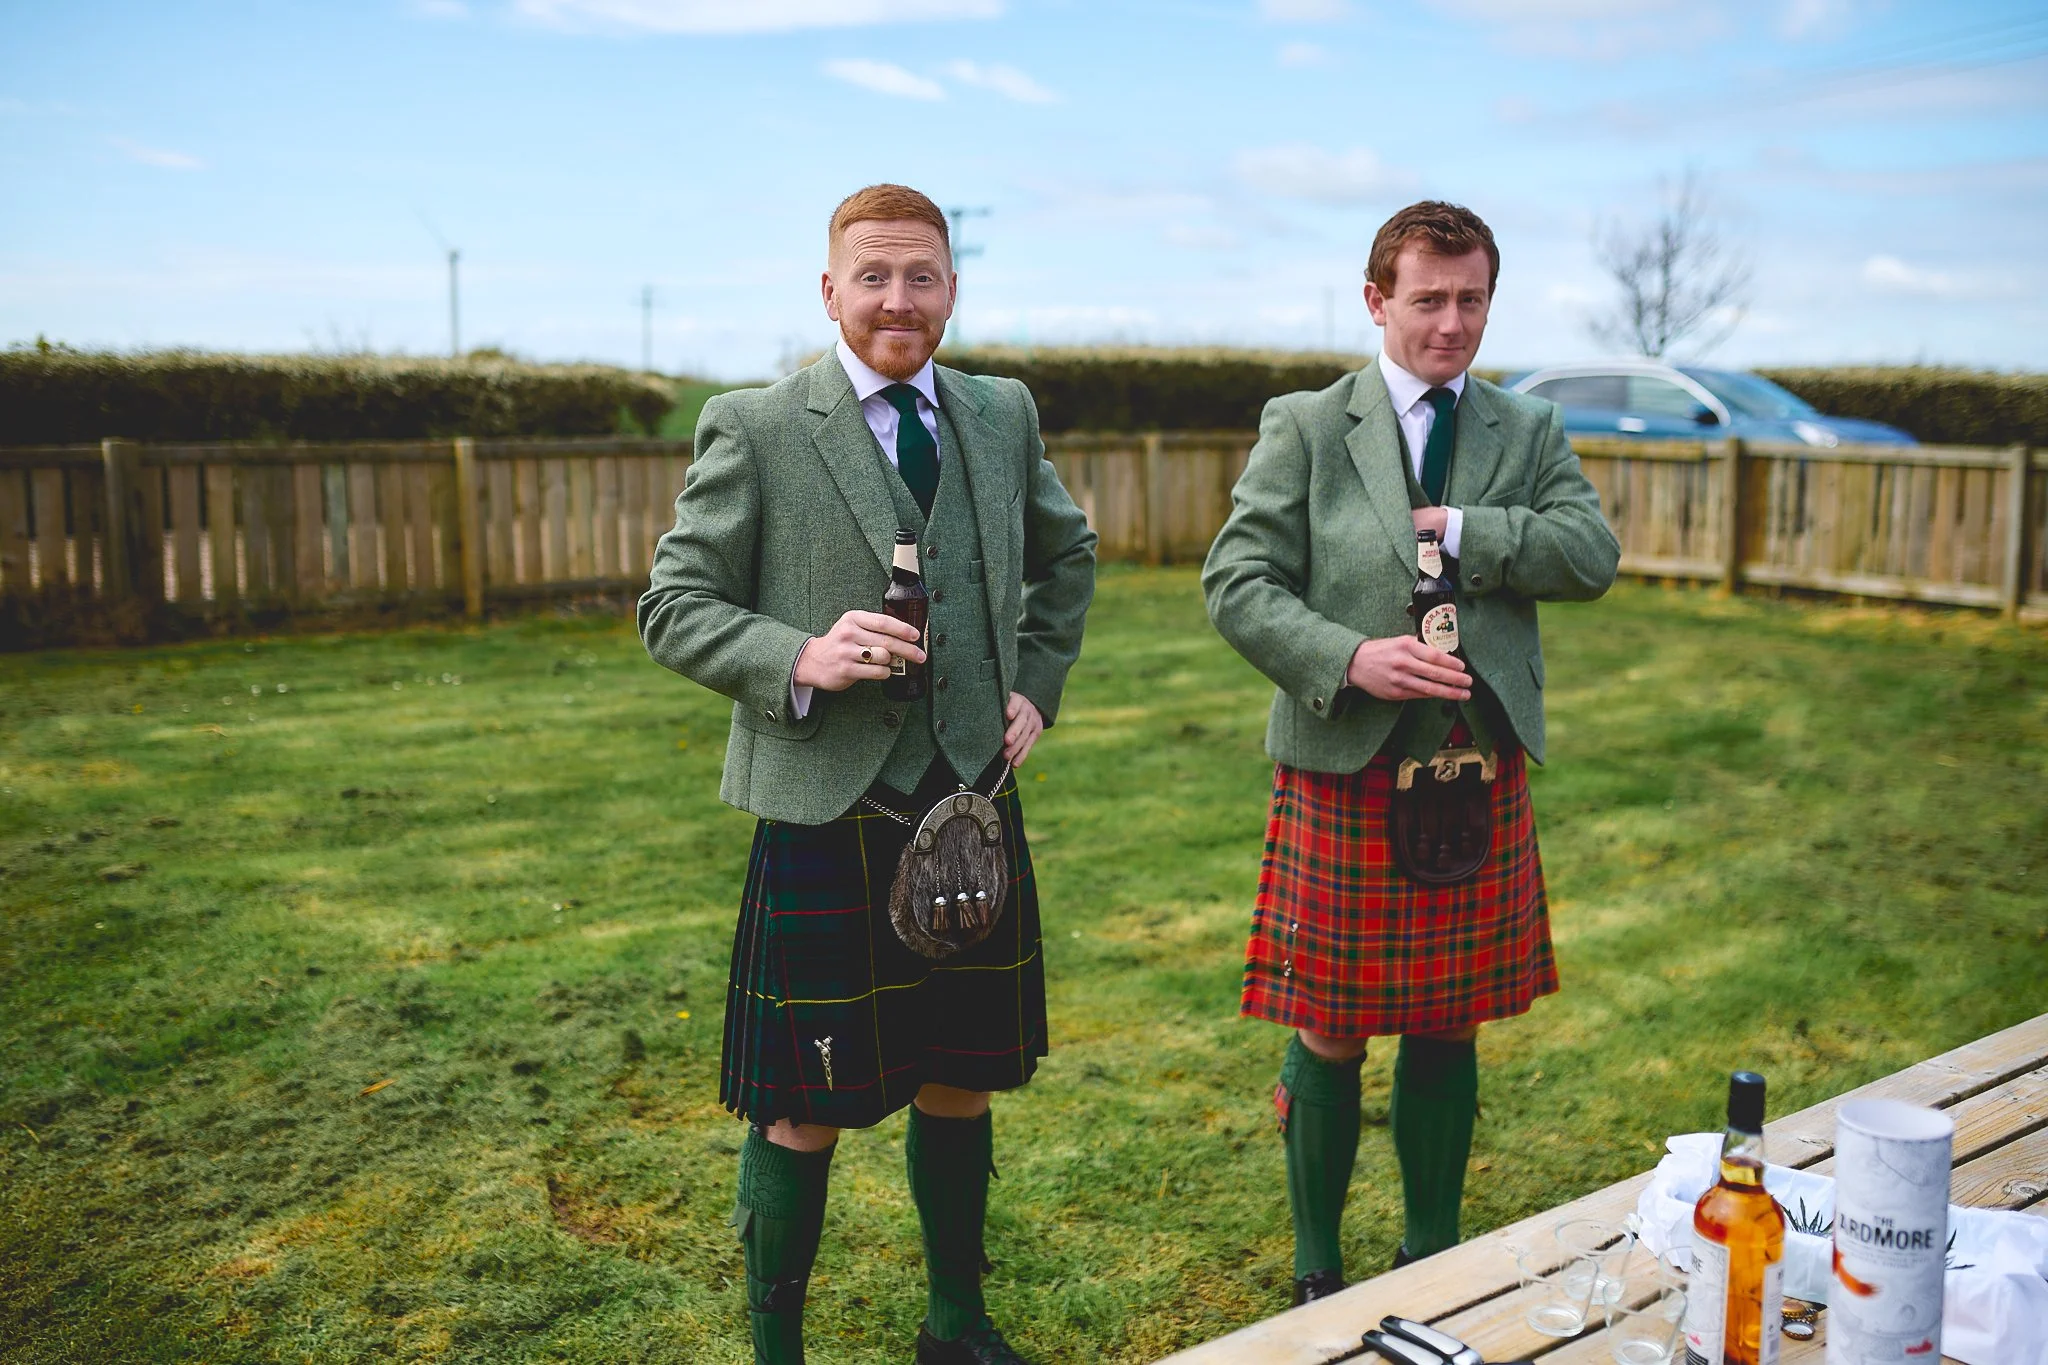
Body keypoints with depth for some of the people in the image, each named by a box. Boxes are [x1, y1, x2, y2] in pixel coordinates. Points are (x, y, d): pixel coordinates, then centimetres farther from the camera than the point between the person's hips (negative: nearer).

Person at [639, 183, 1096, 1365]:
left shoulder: (1004, 415, 9)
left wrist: (1038, 684, 11)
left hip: (975, 799, 5)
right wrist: (800, 659, -22)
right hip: (828, 815, -4)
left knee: (962, 1085, 17)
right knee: (807, 1112, 5)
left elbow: (1067, 554, 24)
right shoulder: (754, 429, -6)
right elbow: (673, 607, -5)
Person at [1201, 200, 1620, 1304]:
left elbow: (1594, 557, -4)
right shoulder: (1305, 428, 1)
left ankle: (1433, 1252, 33)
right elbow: (1235, 583, -6)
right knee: (1330, 1036, 5)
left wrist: (1459, 532, -14)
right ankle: (1317, 1272, 25)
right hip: (1344, 770, -3)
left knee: (1448, 1028, 14)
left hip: (1482, 772, 3)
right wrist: (1349, 659, -20)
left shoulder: (1530, 432, 11)